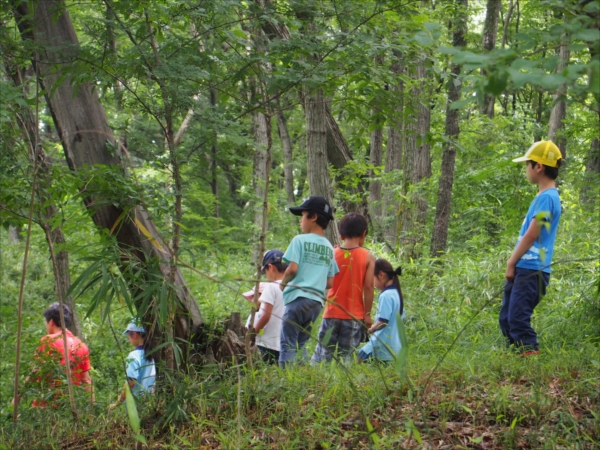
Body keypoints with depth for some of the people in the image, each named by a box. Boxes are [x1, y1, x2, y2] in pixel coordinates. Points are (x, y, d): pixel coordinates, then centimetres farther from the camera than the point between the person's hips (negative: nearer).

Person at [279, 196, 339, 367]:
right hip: (317, 301, 7)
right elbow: (330, 283, 12)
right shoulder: (329, 247, 14)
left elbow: (292, 268, -15)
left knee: (288, 345, -6)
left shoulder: (300, 240, -4)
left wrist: (282, 285, 2)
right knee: (299, 344, 16)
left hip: (298, 297, -7)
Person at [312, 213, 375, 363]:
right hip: (354, 316, -1)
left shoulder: (332, 254, 1)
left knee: (322, 354, 7)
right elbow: (368, 287, -8)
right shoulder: (368, 257, -4)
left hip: (332, 313, 1)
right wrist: (367, 314, -2)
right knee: (346, 357, 0)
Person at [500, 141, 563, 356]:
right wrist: (513, 262, 16)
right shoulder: (545, 196, 17)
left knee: (518, 318, -12)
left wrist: (512, 263, -11)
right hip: (524, 268, 10)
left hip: (531, 270, -10)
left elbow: (531, 235, -17)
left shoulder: (546, 197, -15)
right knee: (507, 318, 12)